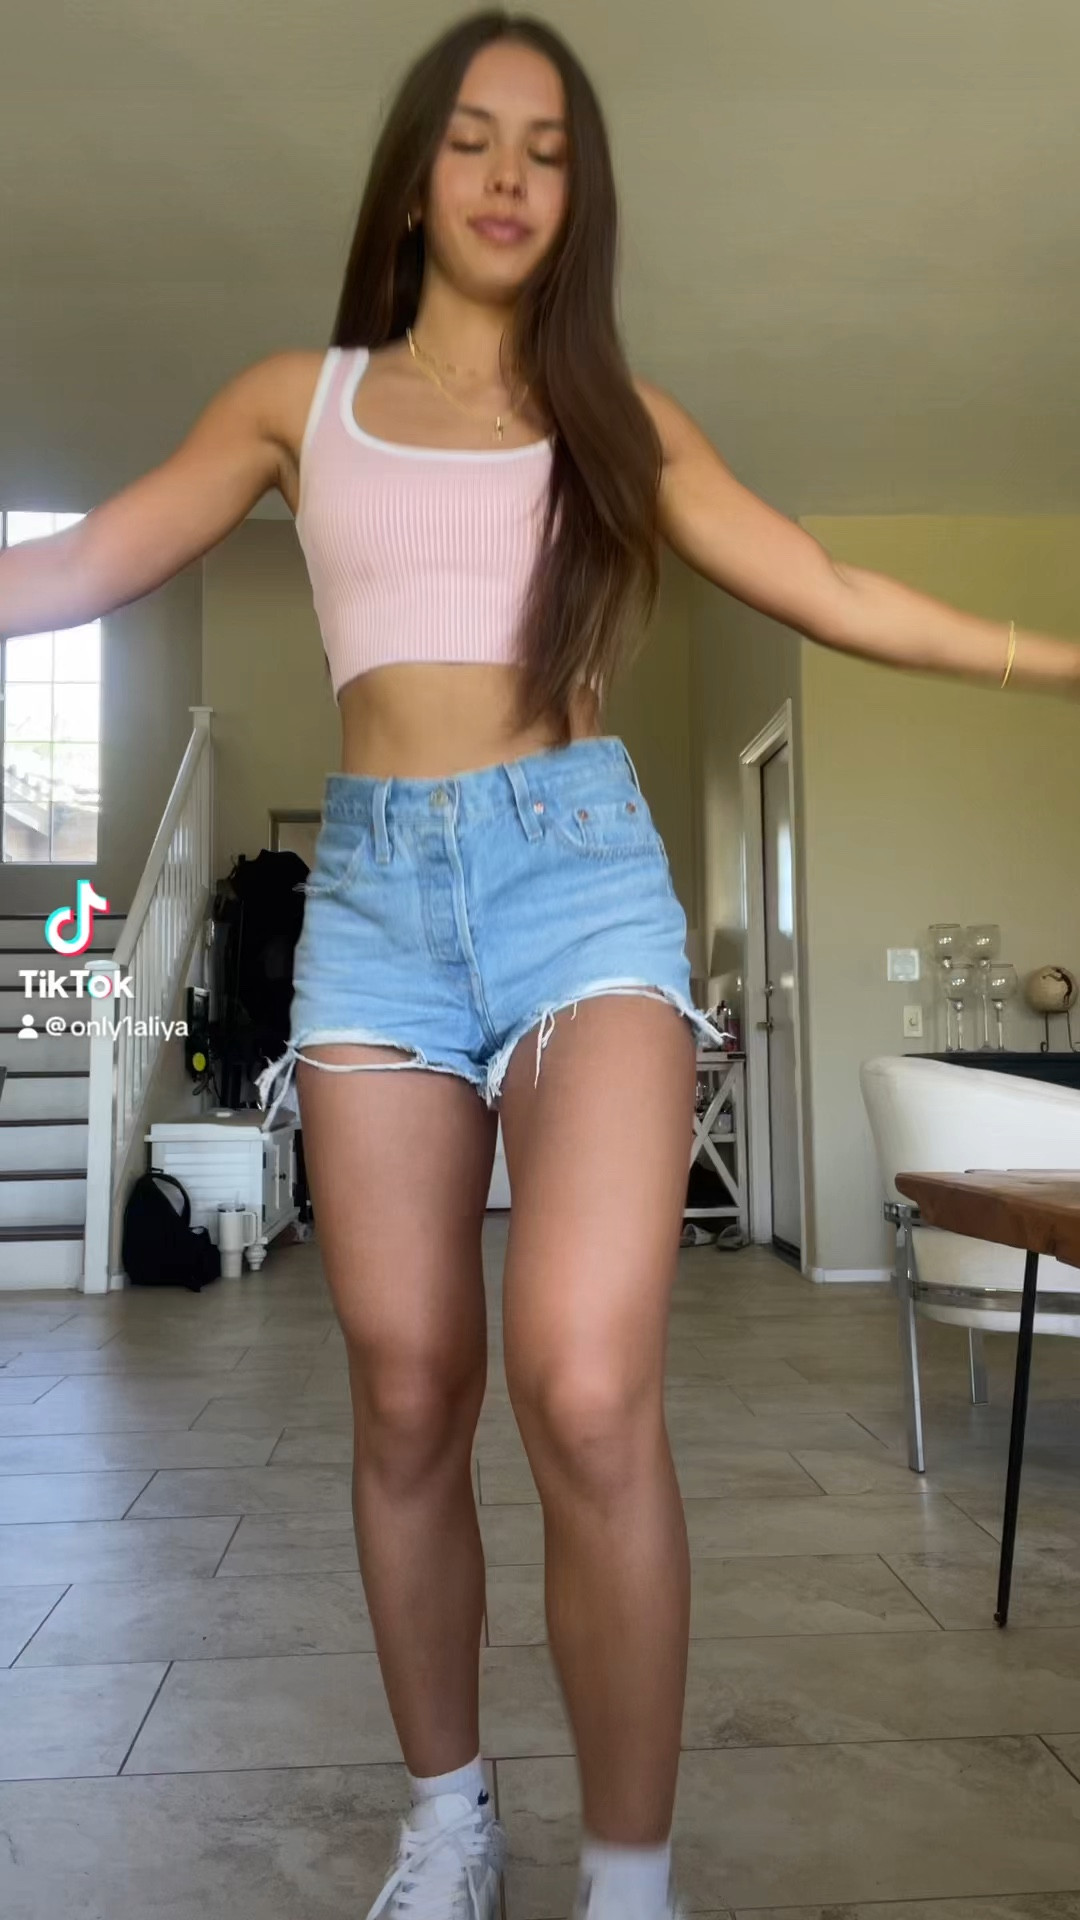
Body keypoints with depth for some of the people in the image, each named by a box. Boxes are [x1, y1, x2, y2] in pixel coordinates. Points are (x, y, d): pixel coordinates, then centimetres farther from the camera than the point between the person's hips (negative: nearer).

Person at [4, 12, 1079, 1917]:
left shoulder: (616, 411, 16)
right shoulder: (299, 397, 17)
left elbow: (835, 597, 13)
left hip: (583, 868, -1)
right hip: (373, 891, 2)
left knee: (588, 1391, -19)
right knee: (406, 1398, 3)